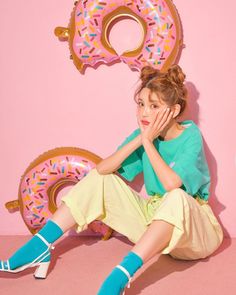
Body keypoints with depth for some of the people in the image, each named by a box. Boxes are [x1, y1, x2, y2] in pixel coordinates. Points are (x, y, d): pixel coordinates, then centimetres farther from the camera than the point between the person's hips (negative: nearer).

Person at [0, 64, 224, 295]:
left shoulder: (190, 136, -18)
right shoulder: (144, 133, -3)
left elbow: (171, 184, -35)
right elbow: (102, 168, -14)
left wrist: (148, 142, -25)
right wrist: (139, 140, -22)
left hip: (192, 226, -5)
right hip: (153, 216, 5)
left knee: (176, 197, -40)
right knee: (99, 180, -6)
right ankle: (39, 248, -11)